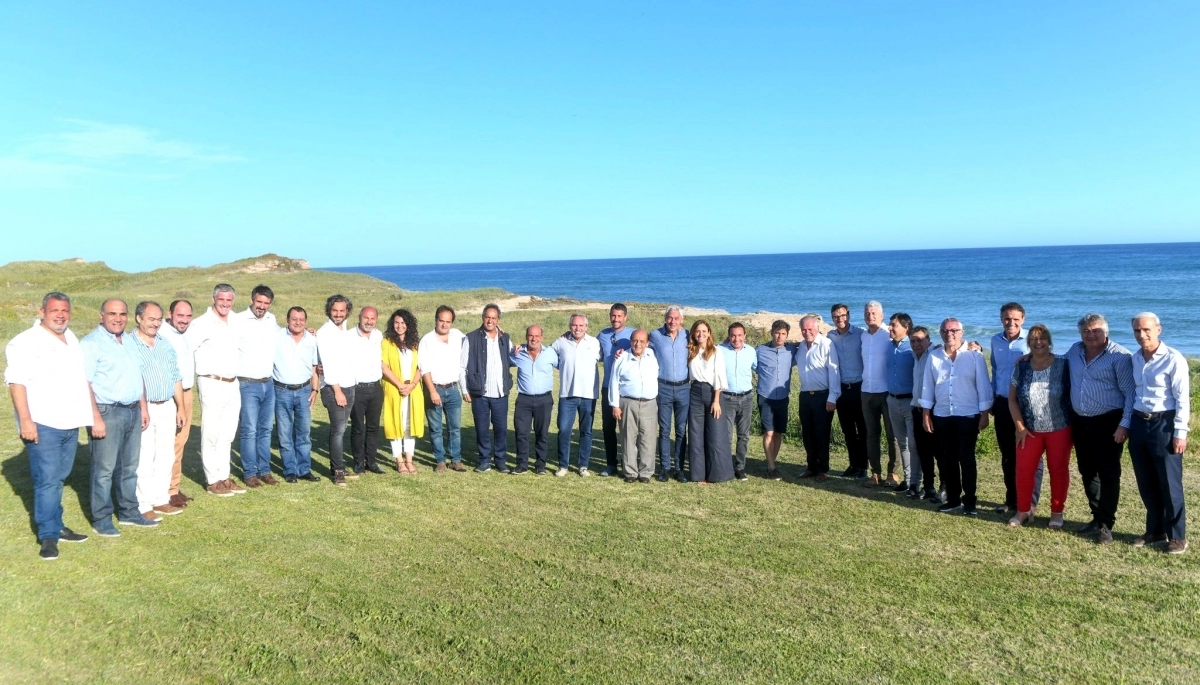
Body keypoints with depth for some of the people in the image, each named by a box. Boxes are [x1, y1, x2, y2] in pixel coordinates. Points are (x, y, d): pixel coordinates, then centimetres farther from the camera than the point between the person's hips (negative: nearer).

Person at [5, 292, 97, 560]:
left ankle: (56, 526, 22)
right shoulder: (26, 342, -7)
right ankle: (48, 535, 0)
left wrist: (95, 415, 17)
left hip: (70, 424, 7)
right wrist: (25, 420, -21)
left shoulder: (72, 340, 16)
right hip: (43, 425, -6)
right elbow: (17, 382, -14)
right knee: (47, 480, -6)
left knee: (58, 478, 13)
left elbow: (84, 380, 19)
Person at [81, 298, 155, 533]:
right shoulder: (91, 343, -9)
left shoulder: (130, 342, 15)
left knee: (129, 467, 14)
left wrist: (143, 408, 17)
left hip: (133, 411, 7)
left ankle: (129, 512, 25)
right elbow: (85, 383, -15)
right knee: (104, 469, -1)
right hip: (108, 412, -7)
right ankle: (101, 519, 9)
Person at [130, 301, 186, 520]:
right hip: (143, 409, -6)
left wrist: (180, 408, 14)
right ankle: (143, 505, 7)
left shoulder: (165, 344, 12)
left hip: (167, 407, 6)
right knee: (144, 459, -2)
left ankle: (161, 500, 22)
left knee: (166, 456, 11)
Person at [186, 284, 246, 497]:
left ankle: (224, 477, 21)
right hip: (212, 384, -7)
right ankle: (213, 481, 8)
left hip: (233, 385, 7)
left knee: (227, 434, 12)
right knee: (211, 434, 0)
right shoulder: (202, 323, -10)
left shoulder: (235, 322, 10)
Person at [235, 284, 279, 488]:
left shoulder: (272, 320, 8)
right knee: (249, 430, -2)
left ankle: (264, 470, 18)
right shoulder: (238, 321, -9)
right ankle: (249, 473, 7)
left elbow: (281, 337, 27)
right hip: (248, 385, -5)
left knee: (266, 429, 10)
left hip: (269, 384, 5)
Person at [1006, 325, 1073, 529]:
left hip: (1060, 429, -2)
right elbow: (1012, 398, 4)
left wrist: (1075, 425, -5)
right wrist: (1019, 425, -2)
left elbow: (1073, 395, -3)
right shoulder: (1022, 367, 1)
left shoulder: (1063, 365, -6)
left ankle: (1057, 513, 20)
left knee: (1058, 470, 6)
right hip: (1030, 430, 2)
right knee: (1023, 470, 1)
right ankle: (1023, 511, 16)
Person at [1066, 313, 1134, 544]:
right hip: (1080, 422, 6)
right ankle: (1097, 517, 26)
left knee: (1108, 474, -1)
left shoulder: (1120, 356, -11)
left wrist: (1125, 424, -16)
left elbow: (1130, 393, -12)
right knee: (1087, 472, 13)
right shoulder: (1074, 351, 5)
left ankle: (1106, 524, 5)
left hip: (1108, 423, -6)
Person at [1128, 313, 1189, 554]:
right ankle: (1155, 531, 26)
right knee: (1146, 484, 13)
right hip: (1139, 423, 6)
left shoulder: (1173, 359, -11)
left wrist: (1180, 433, -14)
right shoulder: (1135, 359, 8)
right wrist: (1128, 424, 12)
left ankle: (1177, 536, 13)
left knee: (1170, 484, 1)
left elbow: (1182, 399, -11)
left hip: (1163, 424, -6)